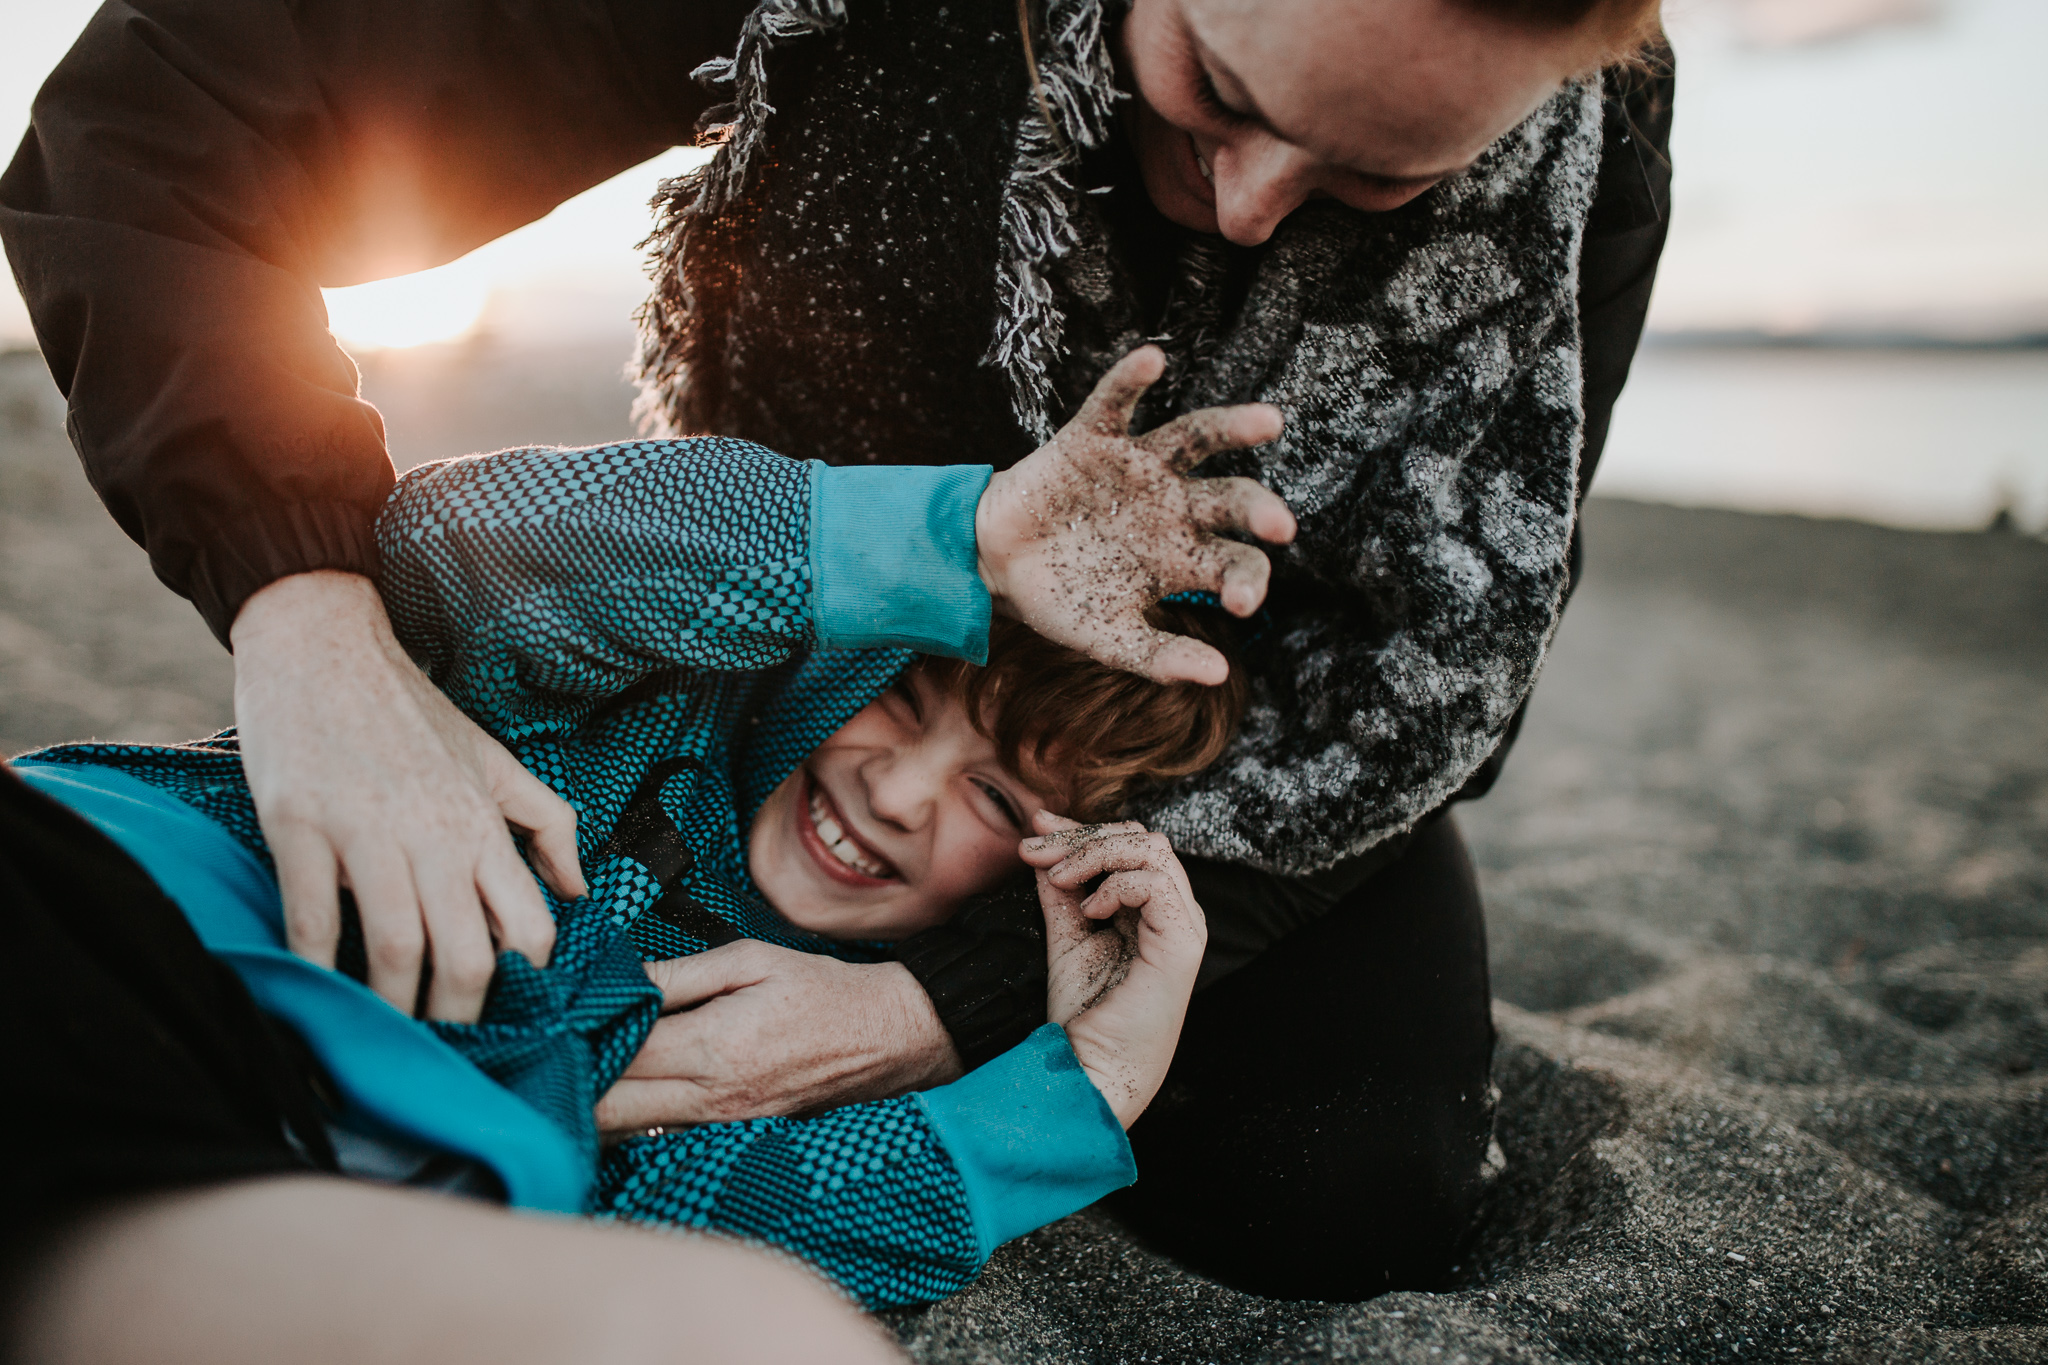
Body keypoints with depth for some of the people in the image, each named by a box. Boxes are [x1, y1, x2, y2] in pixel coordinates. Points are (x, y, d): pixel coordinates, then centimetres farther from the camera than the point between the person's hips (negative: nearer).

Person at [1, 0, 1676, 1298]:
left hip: (1226, 717, 0)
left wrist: (949, 1005, -33)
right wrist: (308, 618, -47)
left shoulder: (1580, 148, -26)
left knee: (1339, 1195, -16)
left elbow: (1409, 680, -24)